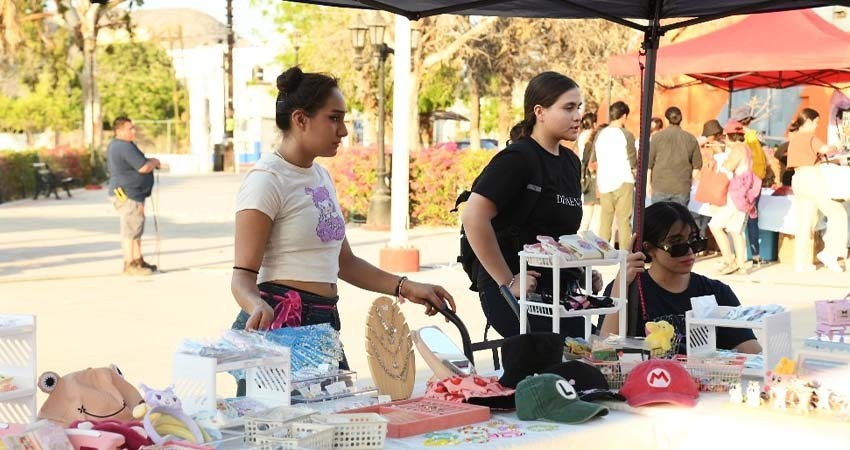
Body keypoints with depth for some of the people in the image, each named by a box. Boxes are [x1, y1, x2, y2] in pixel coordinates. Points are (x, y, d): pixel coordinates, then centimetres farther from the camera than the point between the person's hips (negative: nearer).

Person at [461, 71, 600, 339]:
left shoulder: (571, 162, 14)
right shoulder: (517, 158, -12)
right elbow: (473, 217, -23)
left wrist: (582, 271, 11)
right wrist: (507, 282, -18)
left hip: (559, 291, 8)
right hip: (517, 294, -8)